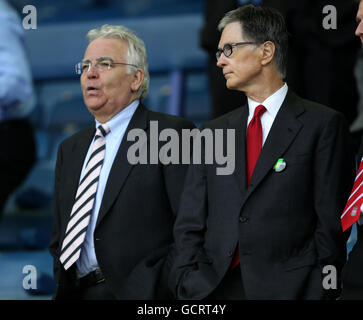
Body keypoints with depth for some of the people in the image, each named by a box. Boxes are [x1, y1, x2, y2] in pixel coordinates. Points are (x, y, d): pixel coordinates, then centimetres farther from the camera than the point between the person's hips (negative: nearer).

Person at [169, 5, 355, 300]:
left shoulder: (323, 126, 3)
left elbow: (333, 225, -2)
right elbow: (189, 225, 14)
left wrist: (318, 292, -10)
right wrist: (190, 287, 0)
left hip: (287, 288, -4)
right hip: (214, 291, 4)